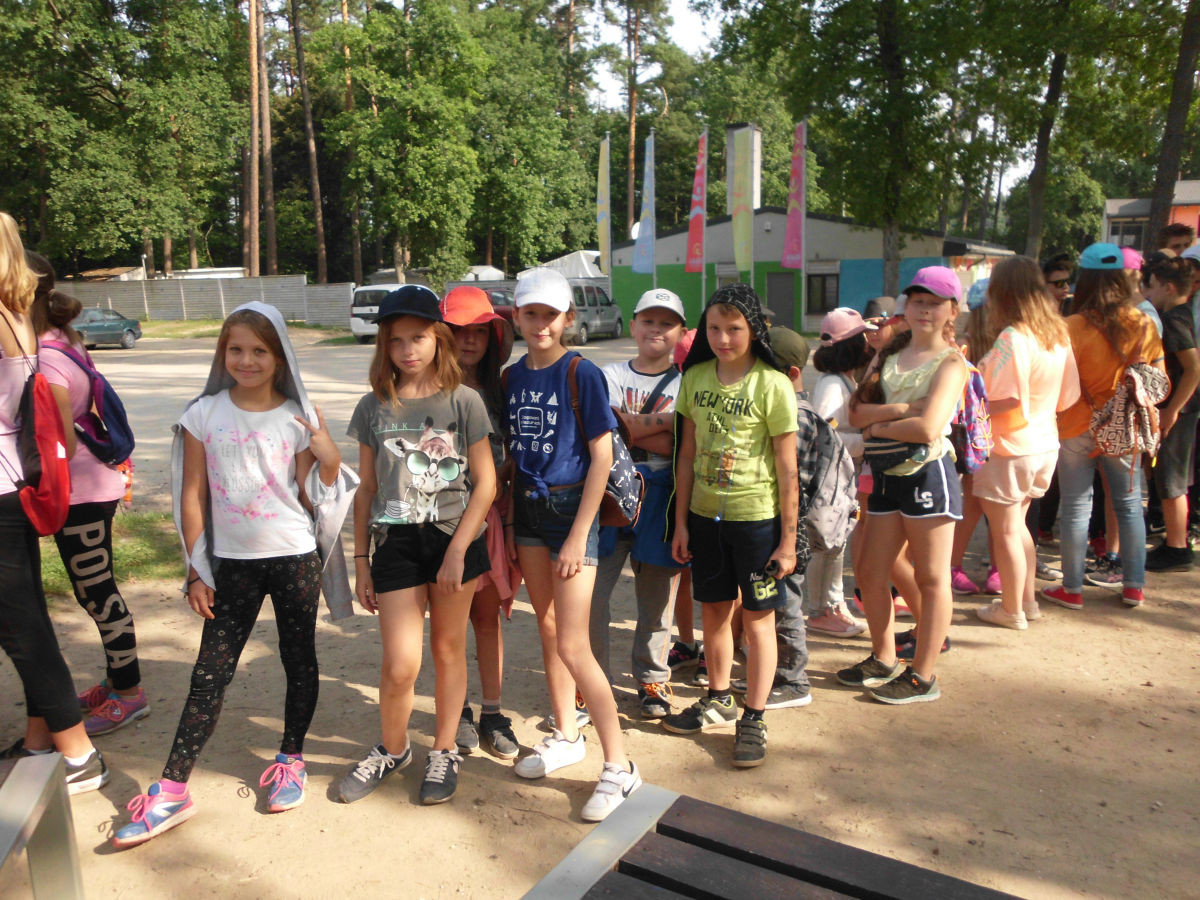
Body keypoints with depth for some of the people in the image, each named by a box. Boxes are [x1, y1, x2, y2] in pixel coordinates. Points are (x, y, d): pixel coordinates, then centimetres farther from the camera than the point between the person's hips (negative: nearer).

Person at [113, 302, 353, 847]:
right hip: (232, 562, 1)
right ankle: (171, 791, 12)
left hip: (294, 557, 0)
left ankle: (291, 759, 30)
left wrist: (329, 459, -19)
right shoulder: (204, 415, -2)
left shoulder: (299, 417, -3)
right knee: (210, 673, 4)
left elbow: (310, 499, -1)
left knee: (299, 659, 11)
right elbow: (193, 496, 1)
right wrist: (196, 570, 1)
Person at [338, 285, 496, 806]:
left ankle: (445, 752, 31)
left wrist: (457, 552, -11)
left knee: (448, 647, 12)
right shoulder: (374, 407, 4)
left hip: (456, 538, -1)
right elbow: (366, 489, 8)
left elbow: (485, 482, -5)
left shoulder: (463, 401, -4)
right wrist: (361, 560, 7)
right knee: (400, 664, -2)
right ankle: (391, 749, 26)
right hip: (396, 542, 1)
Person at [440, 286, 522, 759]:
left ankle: (492, 713, 22)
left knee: (489, 614, 9)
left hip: (490, 513, 4)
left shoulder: (496, 389, 10)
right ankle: (458, 711, 24)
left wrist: (505, 491, 3)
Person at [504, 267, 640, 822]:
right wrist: (507, 521, 8)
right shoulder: (512, 377, 6)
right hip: (528, 509, 6)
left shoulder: (581, 374, -11)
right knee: (548, 629, 16)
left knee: (572, 645, -8)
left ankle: (619, 767, 5)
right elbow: (511, 455, 12)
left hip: (572, 507, -6)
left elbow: (602, 457, -12)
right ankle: (566, 737, 33)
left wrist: (578, 536, -15)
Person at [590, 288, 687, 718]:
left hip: (660, 498, 0)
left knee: (657, 594, 9)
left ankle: (652, 680, 26)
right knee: (589, 592, -3)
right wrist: (661, 421, -12)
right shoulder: (609, 375, 8)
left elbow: (679, 446, -7)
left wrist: (625, 423, -12)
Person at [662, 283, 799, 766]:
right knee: (713, 610, 16)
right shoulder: (695, 378, 2)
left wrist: (788, 539, -9)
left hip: (757, 517, -4)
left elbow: (787, 470, -9)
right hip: (706, 514, 5)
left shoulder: (773, 385, -11)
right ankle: (719, 700, 36)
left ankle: (753, 719, 19)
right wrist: (681, 522, 6)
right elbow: (687, 455, 7)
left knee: (757, 617, 6)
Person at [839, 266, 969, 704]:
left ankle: (923, 676, 14)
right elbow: (857, 411, 1)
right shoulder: (891, 354, 13)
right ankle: (883, 660, 28)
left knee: (930, 578, 4)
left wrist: (878, 425, -7)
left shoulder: (950, 362, -5)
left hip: (928, 474, -6)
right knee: (870, 576, 10)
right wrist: (899, 409, -14)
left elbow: (928, 428, -20)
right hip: (887, 475, 7)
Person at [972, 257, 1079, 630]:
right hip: (1045, 444, 8)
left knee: (1005, 531, 6)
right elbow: (1066, 397, 8)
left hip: (1009, 449, -8)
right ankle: (1027, 600, 31)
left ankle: (1011, 610, 18)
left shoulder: (1012, 338, -21)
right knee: (1017, 523, 22)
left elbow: (1005, 400, -24)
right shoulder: (1058, 335, 4)